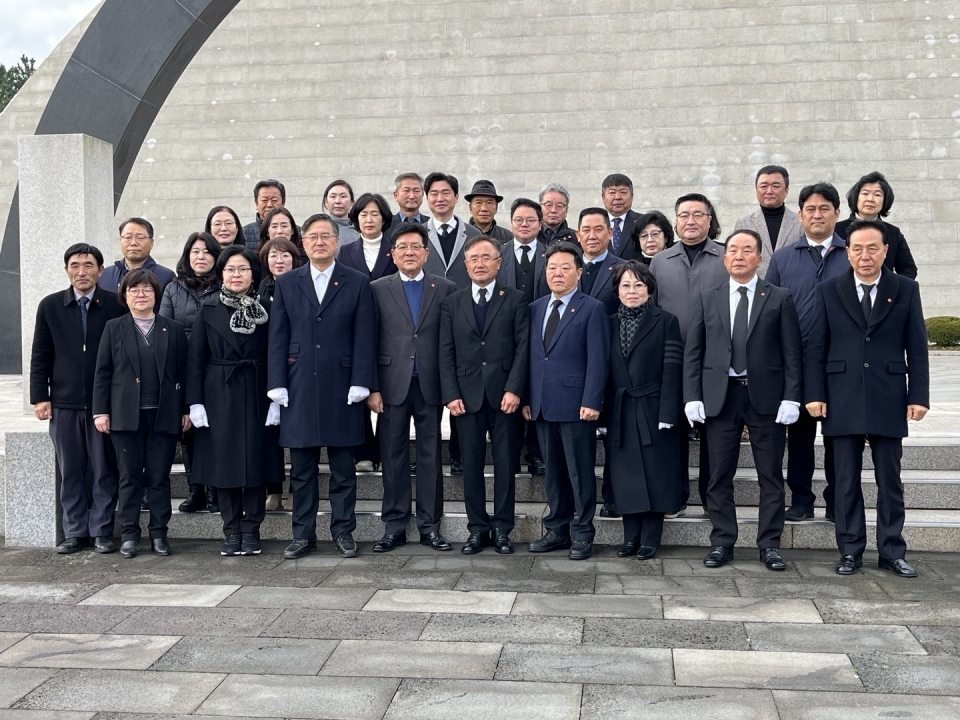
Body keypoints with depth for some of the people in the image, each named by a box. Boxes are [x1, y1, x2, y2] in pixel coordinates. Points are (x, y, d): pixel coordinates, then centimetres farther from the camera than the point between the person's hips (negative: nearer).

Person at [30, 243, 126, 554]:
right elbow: (40, 356, 7)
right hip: (64, 403, 2)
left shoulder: (117, 305, -2)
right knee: (70, 471, 8)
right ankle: (74, 532, 16)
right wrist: (39, 396, 0)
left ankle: (102, 531, 13)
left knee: (105, 470, 4)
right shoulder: (50, 306, 6)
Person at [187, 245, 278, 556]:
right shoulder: (209, 309, 3)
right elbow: (196, 358, 1)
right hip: (219, 395, 0)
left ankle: (251, 531, 11)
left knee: (255, 461, 1)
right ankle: (231, 531, 12)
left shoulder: (265, 310, 3)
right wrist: (195, 402, -5)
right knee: (224, 463, 3)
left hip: (256, 395, 0)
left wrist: (275, 399, -5)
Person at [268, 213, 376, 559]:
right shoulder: (286, 283, 9)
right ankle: (303, 534, 15)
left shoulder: (357, 283, 4)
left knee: (343, 467, 6)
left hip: (341, 387, -1)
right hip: (299, 388, 1)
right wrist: (278, 384, -2)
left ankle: (343, 531, 16)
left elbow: (364, 337, 0)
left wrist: (360, 384, -8)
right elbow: (278, 338, 6)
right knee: (302, 469, 7)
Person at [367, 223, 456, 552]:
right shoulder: (378, 289, 5)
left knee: (430, 457, 5)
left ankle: (430, 525, 14)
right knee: (393, 457, 5)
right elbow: (370, 342, 2)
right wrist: (372, 388, -4)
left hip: (430, 385, 0)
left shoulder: (445, 289, 5)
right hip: (393, 385, 0)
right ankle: (394, 526, 14)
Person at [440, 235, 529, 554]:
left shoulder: (515, 300, 5)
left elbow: (522, 347, -2)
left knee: (505, 463, 3)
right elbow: (446, 353, 6)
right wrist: (451, 395, -3)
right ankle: (477, 527, 14)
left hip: (503, 395, -2)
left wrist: (514, 390, -11)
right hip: (467, 395, 2)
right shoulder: (452, 303, 10)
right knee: (471, 464, 5)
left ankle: (502, 528, 12)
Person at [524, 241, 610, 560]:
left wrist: (592, 401, -16)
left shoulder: (592, 309, -3)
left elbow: (598, 360, -9)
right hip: (543, 405, 6)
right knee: (553, 471, 12)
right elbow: (531, 356, 14)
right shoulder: (535, 308, 15)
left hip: (576, 405, -5)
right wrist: (527, 398, 8)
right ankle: (557, 530, 21)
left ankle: (582, 534, 10)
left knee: (580, 472, 1)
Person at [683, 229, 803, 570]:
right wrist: (692, 397, -3)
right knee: (719, 475, 5)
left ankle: (769, 545, 13)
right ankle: (722, 542, 14)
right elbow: (692, 352, 7)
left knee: (771, 475, 4)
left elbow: (792, 353, 1)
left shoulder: (779, 298, 5)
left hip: (766, 396, -1)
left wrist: (791, 398, -8)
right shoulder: (707, 299, 10)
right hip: (719, 396, 1)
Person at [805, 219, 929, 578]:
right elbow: (815, 347, 3)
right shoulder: (828, 291, 5)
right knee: (847, 482, 6)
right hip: (843, 401, 0)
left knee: (889, 481, 7)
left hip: (888, 401, 0)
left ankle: (892, 552, 17)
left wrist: (919, 395, -3)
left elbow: (916, 347, 4)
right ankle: (850, 551, 14)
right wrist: (815, 394, -4)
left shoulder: (906, 289, 5)